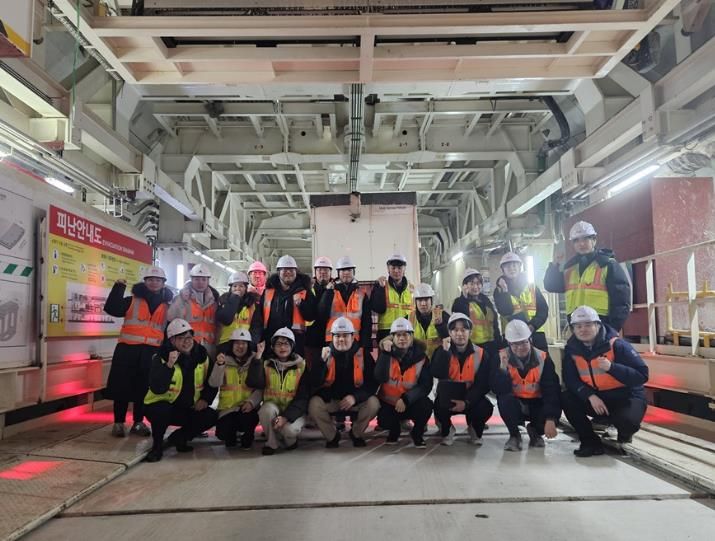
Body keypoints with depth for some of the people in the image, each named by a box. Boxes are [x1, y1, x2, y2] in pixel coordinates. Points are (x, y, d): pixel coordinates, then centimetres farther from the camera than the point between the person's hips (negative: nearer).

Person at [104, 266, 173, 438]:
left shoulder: (168, 306, 11)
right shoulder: (132, 301, 5)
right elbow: (111, 309, -9)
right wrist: (119, 287, -15)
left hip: (152, 352, 2)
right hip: (128, 349, -2)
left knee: (144, 388, 9)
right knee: (122, 386, 1)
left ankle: (138, 422, 21)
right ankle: (118, 422, 13)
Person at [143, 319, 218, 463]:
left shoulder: (202, 355, -3)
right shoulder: (161, 358, -17)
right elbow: (156, 389, -31)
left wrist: (205, 399, -7)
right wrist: (169, 365, -40)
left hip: (188, 408, 5)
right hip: (160, 405, -4)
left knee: (211, 417, -17)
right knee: (162, 411, -37)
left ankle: (178, 437, 9)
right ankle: (157, 446, -7)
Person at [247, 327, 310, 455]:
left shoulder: (301, 366, -6)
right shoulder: (266, 364, -1)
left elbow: (303, 397, -11)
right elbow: (253, 383, -20)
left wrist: (286, 417, -23)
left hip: (294, 412, -2)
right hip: (272, 409, 2)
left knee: (289, 429, -32)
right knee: (267, 408, -32)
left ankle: (291, 439, 6)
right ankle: (271, 442, -7)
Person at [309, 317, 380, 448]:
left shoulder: (363, 354, -8)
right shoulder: (325, 353, -7)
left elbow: (373, 383, -10)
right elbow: (315, 383, -15)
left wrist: (355, 397, -25)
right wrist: (323, 361, -30)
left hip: (356, 399, 0)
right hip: (330, 399, 0)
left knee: (373, 403, -26)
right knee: (314, 404, -27)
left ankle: (356, 433, 5)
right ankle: (332, 435, 2)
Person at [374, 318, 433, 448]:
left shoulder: (420, 355, -9)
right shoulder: (386, 353, -8)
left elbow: (426, 385, -14)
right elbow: (380, 379, -23)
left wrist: (406, 399, -25)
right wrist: (385, 353, -30)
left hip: (411, 402, 0)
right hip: (389, 402, 0)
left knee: (426, 405, -30)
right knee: (384, 420, -28)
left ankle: (417, 433, 4)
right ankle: (394, 431, 12)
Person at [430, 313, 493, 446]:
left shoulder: (481, 354, -7)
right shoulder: (442, 351, -7)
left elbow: (483, 384, -11)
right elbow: (438, 374, -24)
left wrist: (467, 402, -24)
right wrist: (445, 350, -30)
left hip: (470, 397, 1)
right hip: (448, 396, -1)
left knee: (486, 408, -28)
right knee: (440, 406, -32)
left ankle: (475, 430, 8)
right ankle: (447, 430, 3)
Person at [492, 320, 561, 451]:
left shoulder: (543, 358, -12)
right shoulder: (502, 357, -15)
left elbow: (552, 390, -17)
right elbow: (500, 391, -22)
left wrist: (550, 419, -28)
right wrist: (503, 368, -38)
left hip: (537, 404, 2)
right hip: (514, 405, -1)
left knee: (555, 409, -28)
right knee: (504, 400, -33)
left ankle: (535, 431, 10)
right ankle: (514, 435, -3)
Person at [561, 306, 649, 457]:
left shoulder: (616, 344, -19)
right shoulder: (572, 348, -6)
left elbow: (642, 375, -22)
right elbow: (570, 379, -10)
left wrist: (611, 367, -36)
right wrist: (591, 396, -26)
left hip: (626, 396, -4)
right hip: (595, 397, 4)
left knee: (627, 421, -34)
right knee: (567, 399, -20)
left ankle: (624, 434, 7)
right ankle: (591, 442, -3)